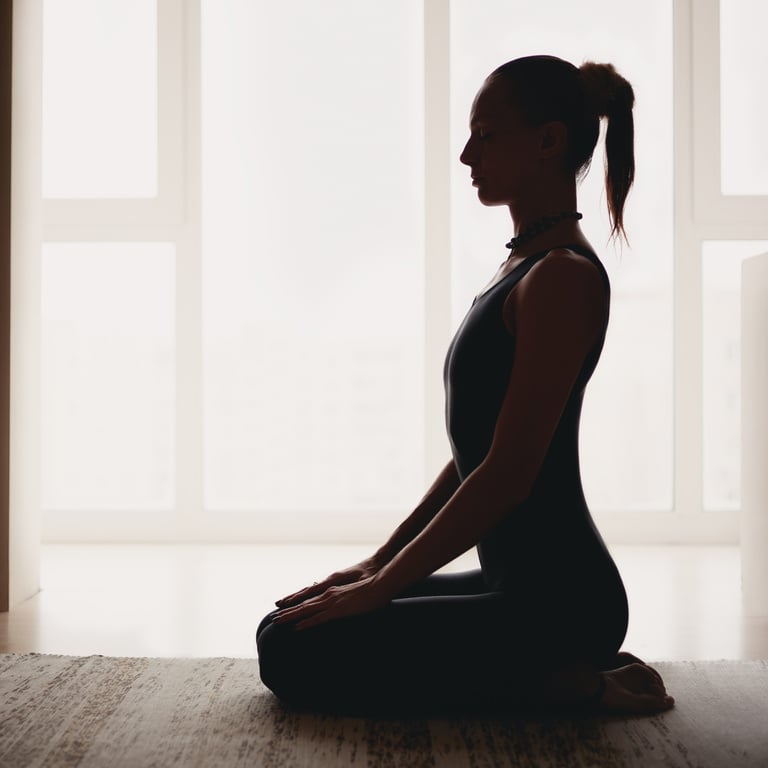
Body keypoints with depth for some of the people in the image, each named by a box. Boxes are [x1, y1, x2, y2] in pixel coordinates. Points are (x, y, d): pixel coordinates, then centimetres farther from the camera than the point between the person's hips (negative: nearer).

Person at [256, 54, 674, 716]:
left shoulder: (564, 276, -18)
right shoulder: (526, 266, 13)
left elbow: (508, 472, -23)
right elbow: (476, 454, 15)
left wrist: (381, 586, -14)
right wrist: (381, 563, 12)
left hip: (555, 600, -10)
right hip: (522, 586, 10)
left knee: (292, 654, -12)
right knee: (285, 628, 13)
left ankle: (569, 685, -4)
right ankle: (567, 669, 11)